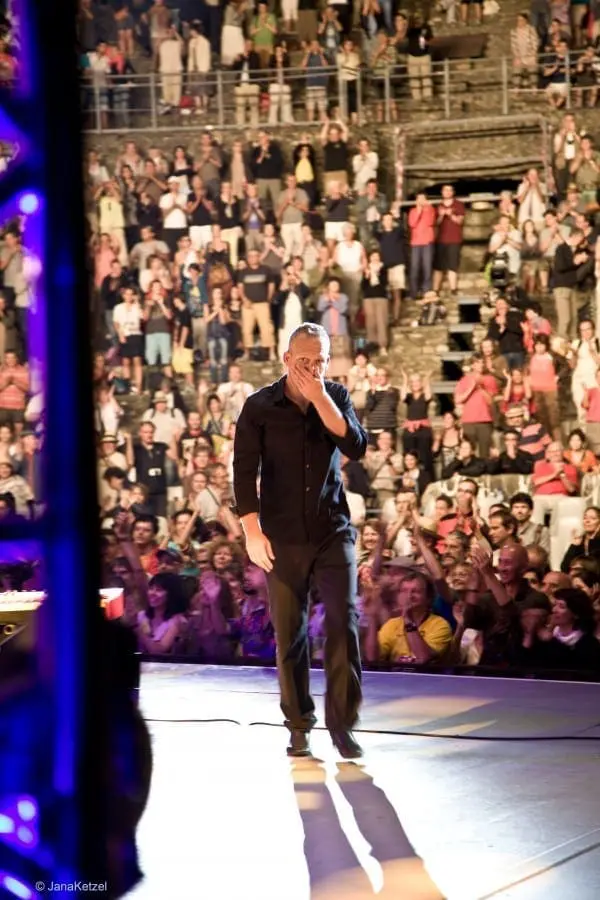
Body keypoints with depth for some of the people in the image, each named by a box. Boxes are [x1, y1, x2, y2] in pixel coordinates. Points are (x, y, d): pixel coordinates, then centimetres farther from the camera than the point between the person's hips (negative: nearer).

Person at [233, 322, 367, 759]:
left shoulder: (336, 396, 5)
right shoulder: (260, 407, -2)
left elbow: (357, 447, -10)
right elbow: (245, 471, -4)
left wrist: (321, 398, -16)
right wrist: (253, 532, -10)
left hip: (333, 531, 1)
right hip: (283, 537, -1)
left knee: (345, 622, -11)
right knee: (290, 634, 3)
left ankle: (342, 722, -4)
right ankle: (299, 726, 14)